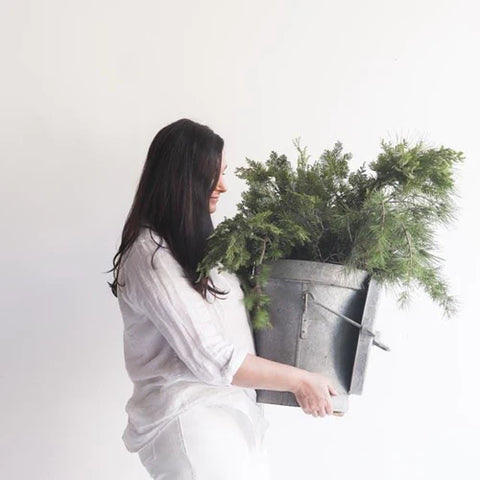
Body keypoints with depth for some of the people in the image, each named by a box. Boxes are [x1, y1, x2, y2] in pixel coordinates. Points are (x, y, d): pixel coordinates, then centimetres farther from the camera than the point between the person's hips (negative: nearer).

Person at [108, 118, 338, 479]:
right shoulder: (150, 255, -17)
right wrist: (298, 380, -13)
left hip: (234, 412, 8)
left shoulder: (194, 242, 11)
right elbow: (211, 358, -20)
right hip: (190, 421, -8)